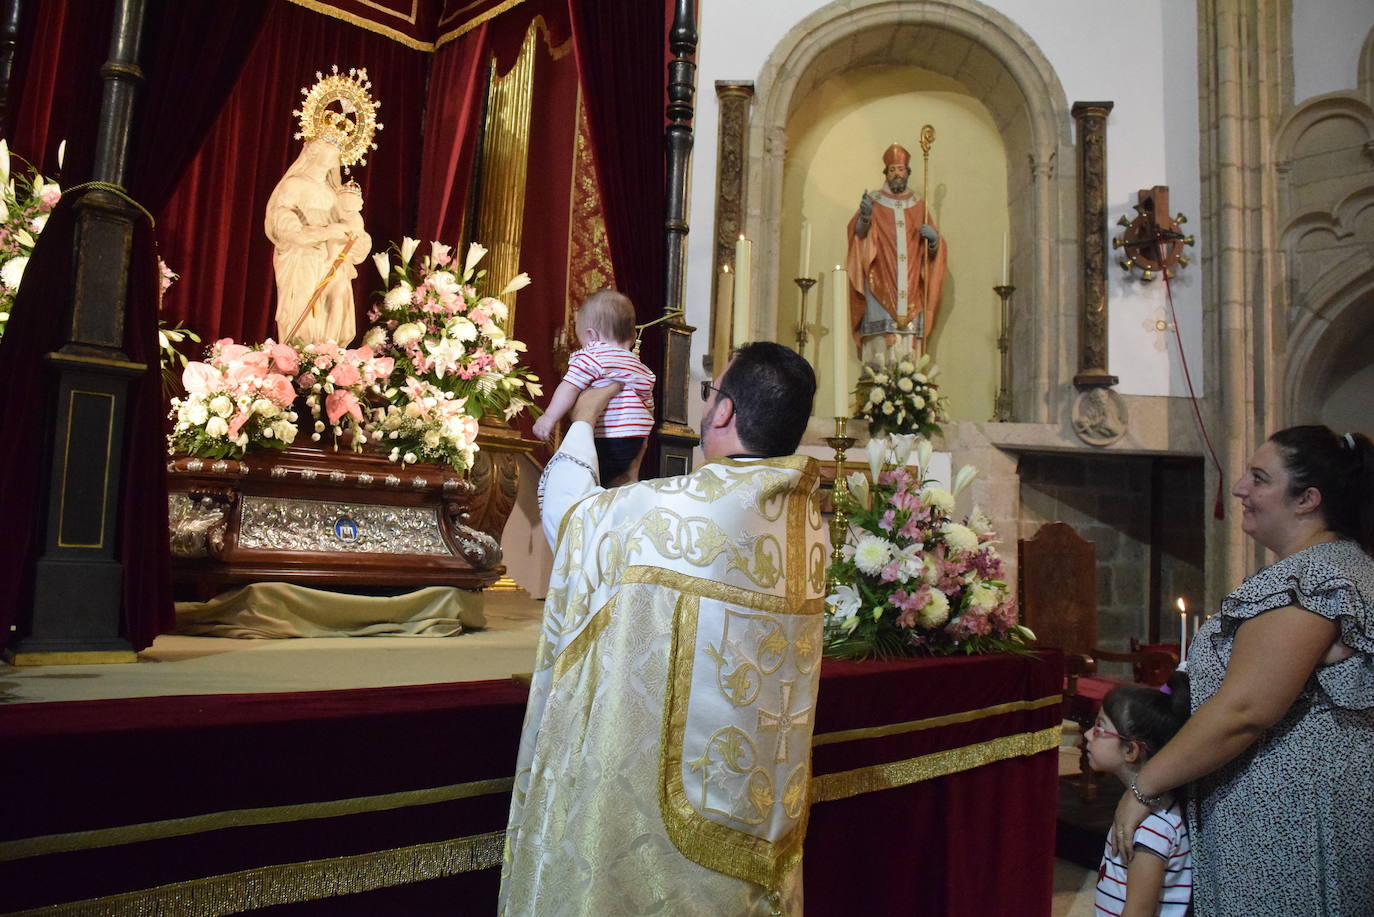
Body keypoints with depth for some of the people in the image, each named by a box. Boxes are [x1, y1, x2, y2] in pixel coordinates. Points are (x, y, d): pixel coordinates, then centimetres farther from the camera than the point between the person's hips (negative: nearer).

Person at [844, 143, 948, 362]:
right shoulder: (874, 201, 11)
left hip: (910, 288, 3)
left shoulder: (919, 207, 18)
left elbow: (933, 248, 17)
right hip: (880, 284, -2)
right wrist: (865, 217, -25)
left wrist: (933, 238, -6)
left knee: (909, 340, -6)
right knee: (880, 339, -14)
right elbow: (859, 233, -5)